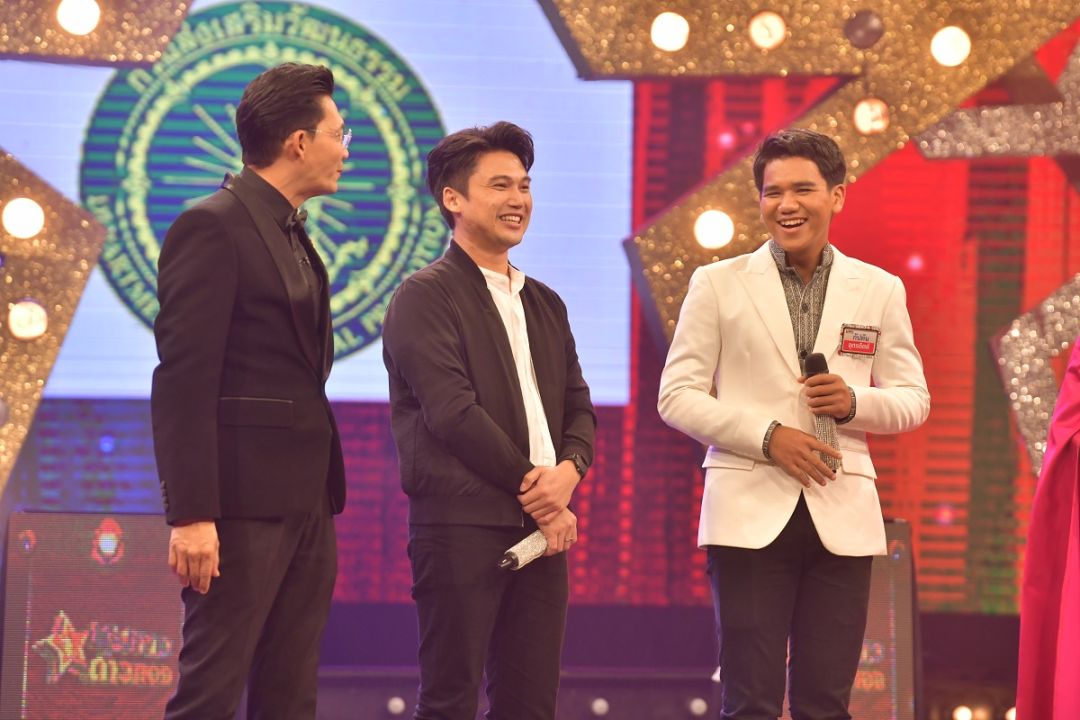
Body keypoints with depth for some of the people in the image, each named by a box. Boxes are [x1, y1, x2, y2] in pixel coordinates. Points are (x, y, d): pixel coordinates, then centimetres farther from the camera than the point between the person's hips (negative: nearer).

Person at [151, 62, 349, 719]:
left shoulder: (291, 234, 18)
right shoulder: (212, 228, -10)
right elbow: (183, 382, -16)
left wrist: (325, 494, 14)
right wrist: (192, 515, -22)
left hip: (305, 504, 9)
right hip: (242, 504, -9)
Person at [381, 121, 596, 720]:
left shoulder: (544, 304, 19)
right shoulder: (425, 297, -4)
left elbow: (579, 408, 17)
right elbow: (453, 412, -12)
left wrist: (567, 471, -5)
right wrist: (536, 491, -9)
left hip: (540, 527, 7)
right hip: (461, 525, -7)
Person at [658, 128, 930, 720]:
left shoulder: (879, 290, 9)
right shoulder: (718, 284, 4)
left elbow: (914, 399, 12)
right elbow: (676, 396, 2)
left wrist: (854, 403, -10)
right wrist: (768, 436, -12)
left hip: (842, 516, 2)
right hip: (750, 514, -2)